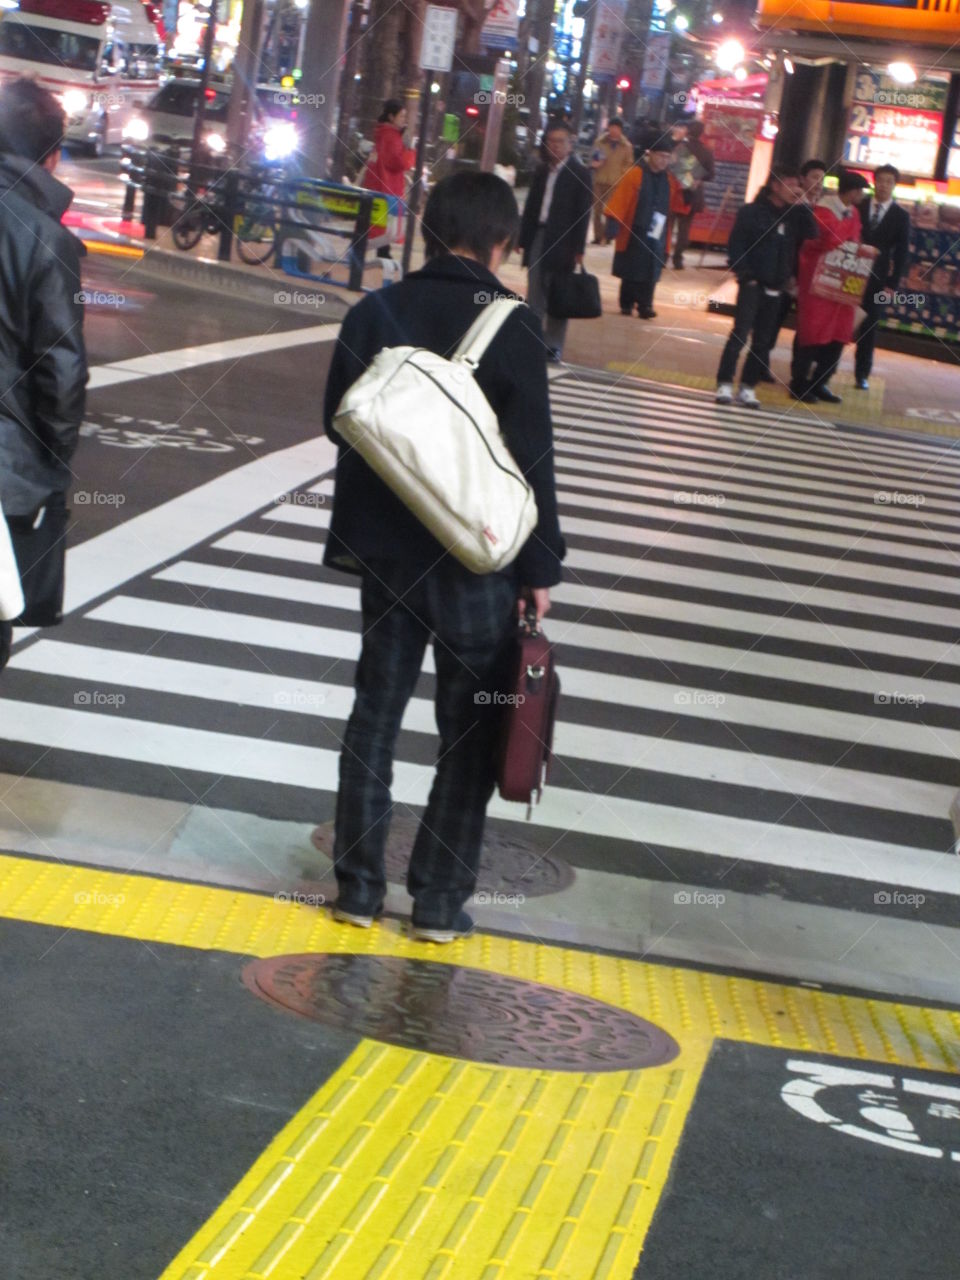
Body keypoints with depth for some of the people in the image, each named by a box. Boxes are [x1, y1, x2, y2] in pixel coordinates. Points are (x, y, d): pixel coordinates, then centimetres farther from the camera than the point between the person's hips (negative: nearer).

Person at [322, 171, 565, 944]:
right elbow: (533, 458, -13)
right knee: (471, 732, 8)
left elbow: (339, 425, 5)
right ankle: (440, 901, 11)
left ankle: (358, 887, 18)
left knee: (376, 712, 15)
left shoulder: (374, 314, -2)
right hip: (478, 557, -4)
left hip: (386, 549, 4)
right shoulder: (514, 328, -14)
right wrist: (540, 568, -5)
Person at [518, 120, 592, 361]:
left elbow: (583, 213, -7)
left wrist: (578, 248, -12)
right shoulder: (542, 170, 11)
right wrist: (522, 238, 9)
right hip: (538, 237, 5)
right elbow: (531, 206, 14)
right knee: (535, 295, 4)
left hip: (561, 242, -5)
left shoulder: (580, 174, -4)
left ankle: (554, 345, 5)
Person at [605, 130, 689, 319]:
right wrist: (613, 223, -16)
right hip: (634, 234, -4)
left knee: (650, 273, 0)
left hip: (657, 236, 4)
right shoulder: (635, 174, -9)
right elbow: (620, 201, -11)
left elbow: (678, 205, 7)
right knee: (630, 272, 6)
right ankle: (626, 304, 17)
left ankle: (645, 305, 5)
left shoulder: (669, 180, 6)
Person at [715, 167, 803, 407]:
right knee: (740, 334, -10)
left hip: (775, 289, 5)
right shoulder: (751, 213, -4)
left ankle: (748, 387, 11)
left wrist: (787, 278, -1)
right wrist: (746, 275, -13)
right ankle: (725, 384, -8)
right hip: (753, 285, -5)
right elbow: (735, 247, -6)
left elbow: (794, 251, 11)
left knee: (762, 340, 6)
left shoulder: (792, 218, 8)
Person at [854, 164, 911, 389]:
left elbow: (902, 252, 1)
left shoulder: (901, 216, 3)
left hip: (876, 279, 0)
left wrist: (893, 283, -6)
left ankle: (862, 373, 9)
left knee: (869, 327, 3)